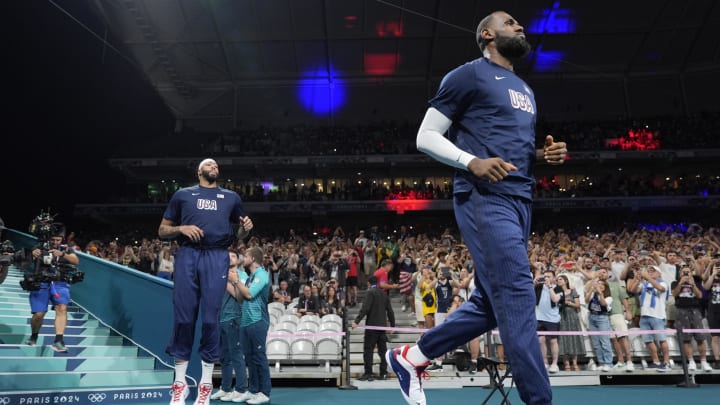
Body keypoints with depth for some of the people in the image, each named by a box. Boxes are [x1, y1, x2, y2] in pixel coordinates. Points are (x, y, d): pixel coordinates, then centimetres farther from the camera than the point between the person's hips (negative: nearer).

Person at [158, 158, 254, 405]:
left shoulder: (231, 197, 20)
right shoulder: (182, 194, 16)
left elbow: (238, 235, 24)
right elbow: (162, 231, 15)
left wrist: (245, 229, 0)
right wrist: (181, 228, -6)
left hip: (217, 258, 0)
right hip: (187, 256, 0)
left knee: (211, 318, -2)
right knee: (183, 317, -1)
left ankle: (206, 385, 7)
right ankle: (180, 383, 12)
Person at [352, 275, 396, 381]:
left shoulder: (370, 293, -7)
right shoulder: (383, 293, 13)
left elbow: (365, 308, -19)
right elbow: (390, 311, 15)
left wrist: (356, 321, -23)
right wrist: (392, 325, 23)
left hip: (372, 326, -7)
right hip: (382, 326, 7)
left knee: (368, 350, -3)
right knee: (382, 350, 10)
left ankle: (368, 374, -5)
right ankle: (383, 373, 13)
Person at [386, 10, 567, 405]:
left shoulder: (525, 90, 26)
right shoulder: (469, 75, 1)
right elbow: (426, 137, -3)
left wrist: (544, 154, 9)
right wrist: (472, 162, -19)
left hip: (519, 200, 9)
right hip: (485, 199, -9)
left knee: (490, 303, 9)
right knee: (517, 297, -12)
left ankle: (410, 357, 23)